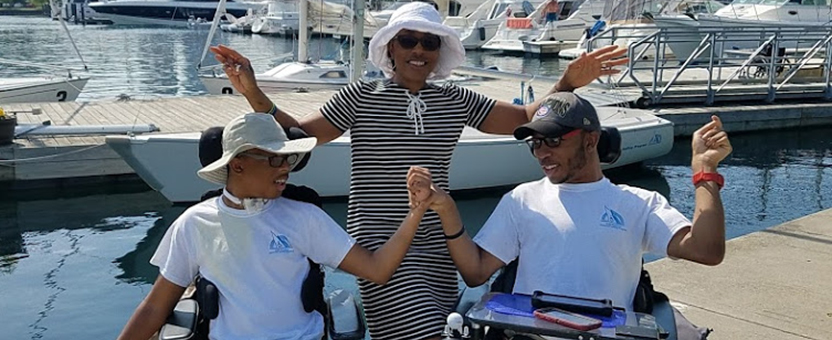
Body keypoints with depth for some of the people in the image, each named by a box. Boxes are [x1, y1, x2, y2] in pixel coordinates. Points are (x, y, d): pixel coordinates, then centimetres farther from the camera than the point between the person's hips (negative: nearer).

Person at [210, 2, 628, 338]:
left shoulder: (457, 101, 7)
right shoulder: (360, 97, -2)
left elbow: (525, 120, 9)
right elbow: (300, 135, 1)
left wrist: (567, 84, -3)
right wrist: (253, 93, -11)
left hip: (435, 245, 5)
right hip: (381, 242, -4)